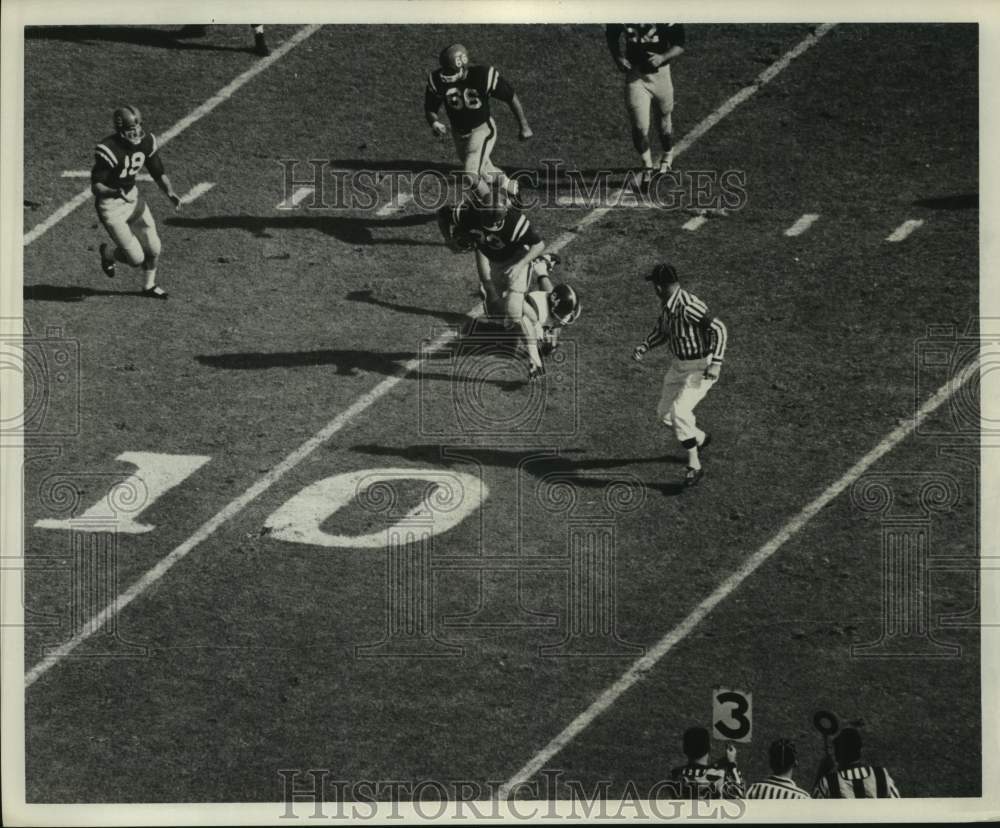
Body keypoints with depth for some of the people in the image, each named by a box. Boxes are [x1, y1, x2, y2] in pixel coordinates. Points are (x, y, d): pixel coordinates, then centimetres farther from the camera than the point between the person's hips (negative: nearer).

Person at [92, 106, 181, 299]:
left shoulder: (146, 142, -9)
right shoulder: (108, 151, -28)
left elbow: (159, 173, 2)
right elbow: (95, 187, -23)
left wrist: (170, 192, -17)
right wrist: (117, 193, -41)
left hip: (132, 196, 6)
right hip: (110, 204, -6)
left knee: (154, 249, 9)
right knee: (136, 258, -5)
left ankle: (150, 286, 37)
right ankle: (108, 253, 29)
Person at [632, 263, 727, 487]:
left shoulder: (688, 306, -29)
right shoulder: (666, 303, -1)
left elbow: (719, 329, -29)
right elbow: (662, 330, 16)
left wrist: (715, 364, -34)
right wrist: (643, 346, 0)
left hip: (701, 366, -9)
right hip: (679, 364, 9)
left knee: (679, 412, -19)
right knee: (664, 413, 14)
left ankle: (694, 466, -5)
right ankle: (700, 438, 39)